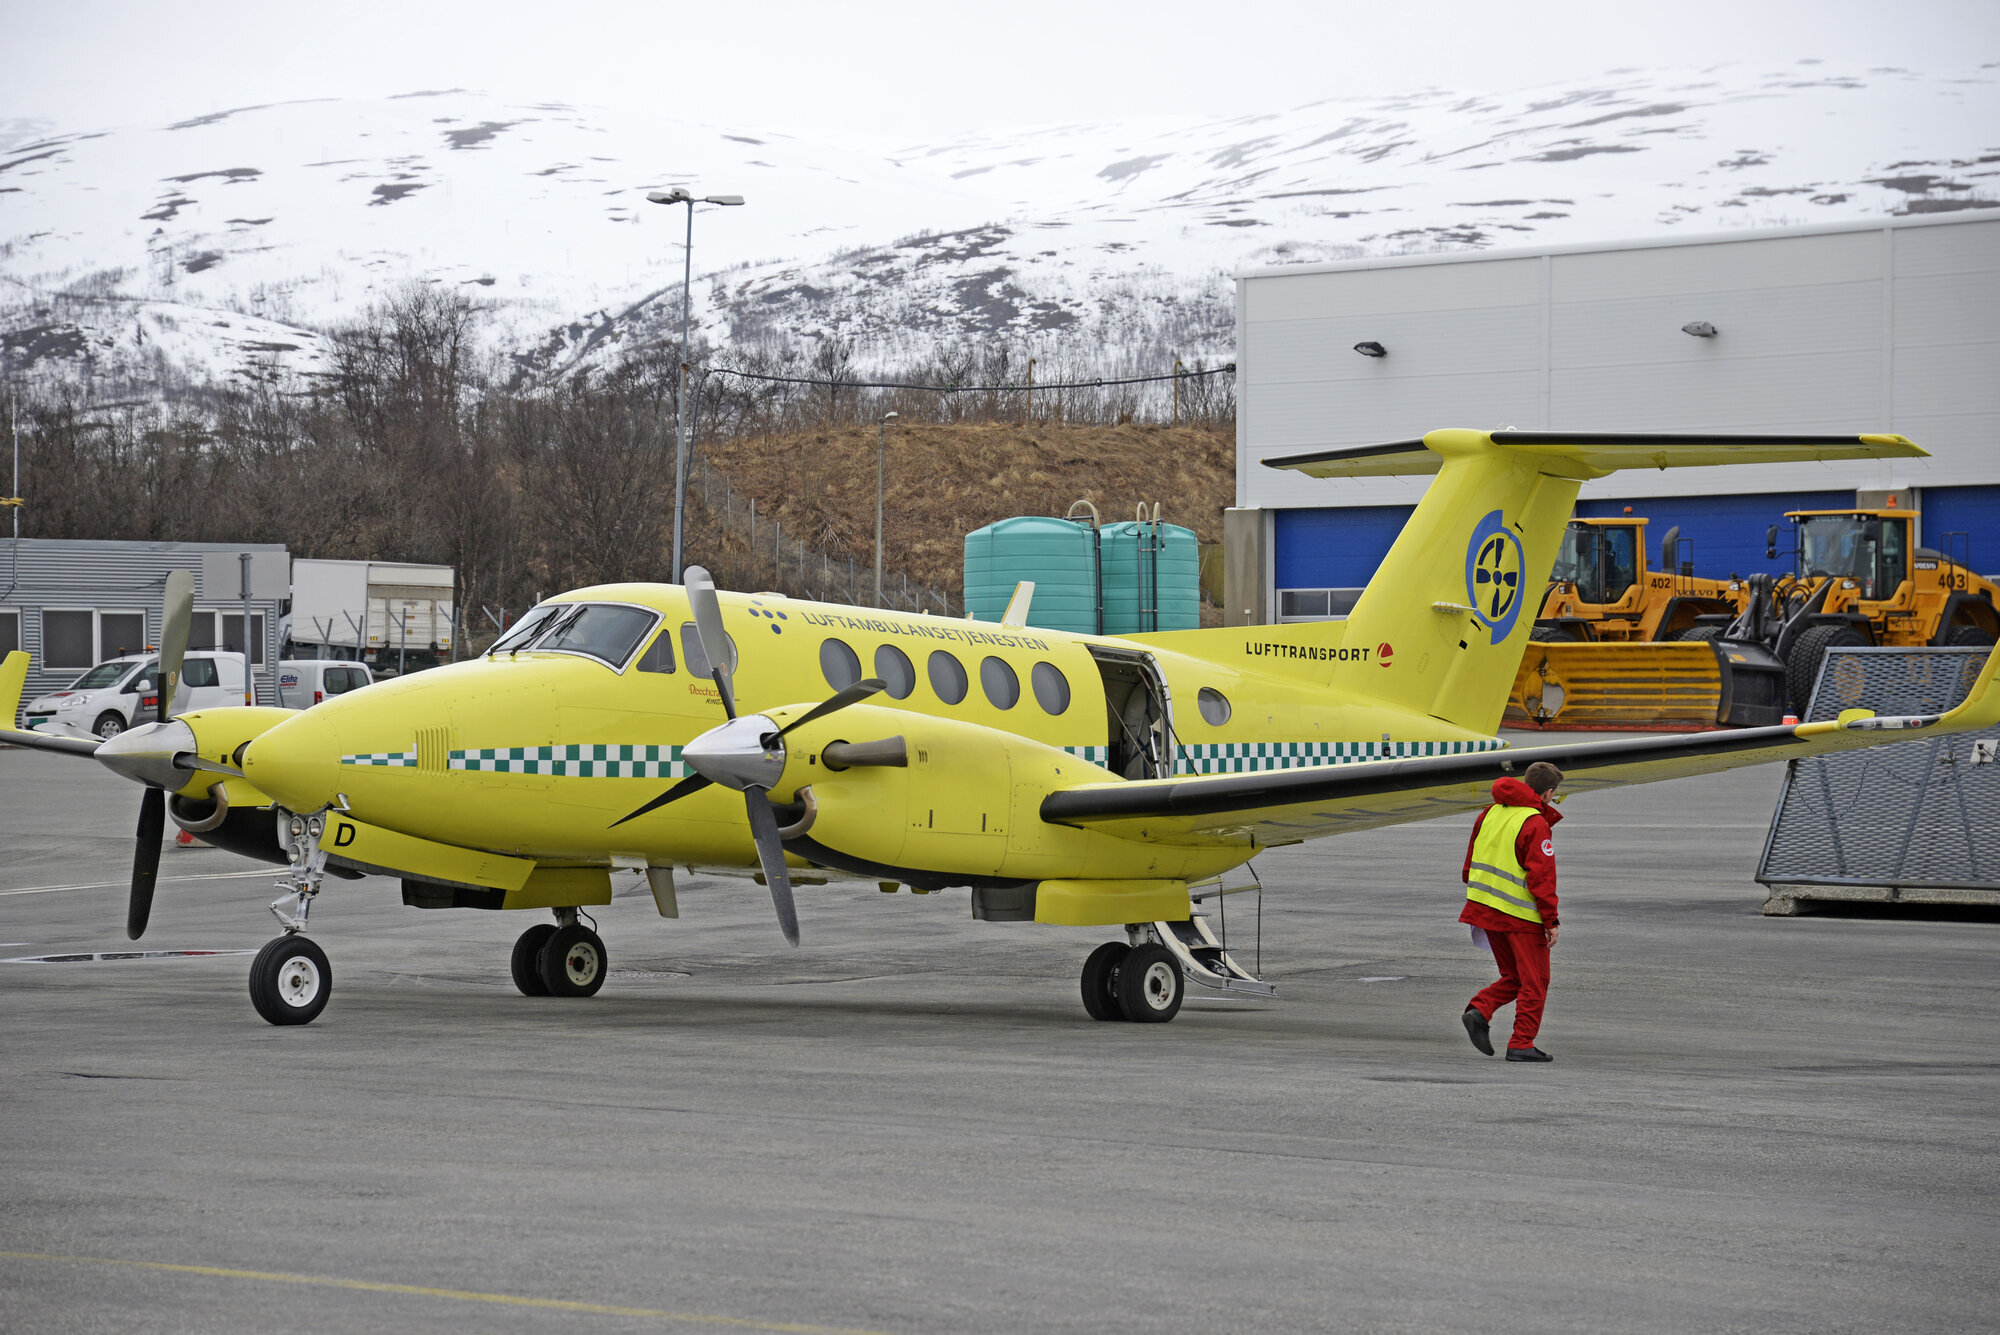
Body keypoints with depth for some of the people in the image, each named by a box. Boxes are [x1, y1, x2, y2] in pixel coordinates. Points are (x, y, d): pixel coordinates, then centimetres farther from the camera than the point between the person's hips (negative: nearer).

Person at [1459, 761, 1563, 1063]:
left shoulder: (1490, 813, 9)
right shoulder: (1536, 825, -15)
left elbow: (1471, 860, 17)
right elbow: (1541, 876, -17)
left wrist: (1475, 898, 28)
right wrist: (1551, 921, -13)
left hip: (1486, 910, 7)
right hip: (1521, 915, -7)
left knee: (1514, 978, 19)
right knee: (1534, 982, 5)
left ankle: (1480, 1010, -2)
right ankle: (1521, 1044, 3)